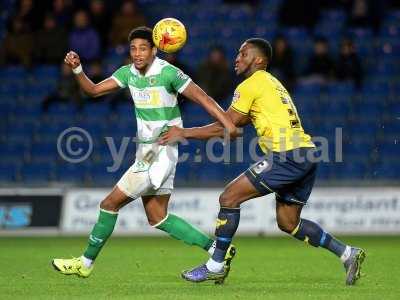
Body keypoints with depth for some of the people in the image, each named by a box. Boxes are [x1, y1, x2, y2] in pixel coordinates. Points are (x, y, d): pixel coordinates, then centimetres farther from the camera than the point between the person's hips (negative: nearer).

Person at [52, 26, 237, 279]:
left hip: (162, 152, -8)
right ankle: (216, 249, 14)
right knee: (158, 218, 11)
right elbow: (93, 90, 7)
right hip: (146, 151, 8)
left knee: (110, 204, -3)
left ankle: (86, 262, 10)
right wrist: (77, 69, -11)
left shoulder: (168, 73, -15)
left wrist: (228, 123, -25)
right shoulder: (128, 72, 6)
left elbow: (201, 97, -15)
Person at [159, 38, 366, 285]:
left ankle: (216, 265, 1)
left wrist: (183, 133, 2)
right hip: (306, 154, 9)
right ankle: (348, 254, 13)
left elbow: (225, 127, -3)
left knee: (229, 198, -4)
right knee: (288, 222, 17)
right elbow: (234, 124, 29)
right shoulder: (271, 83, 26)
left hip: (287, 156, -9)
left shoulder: (251, 85, -2)